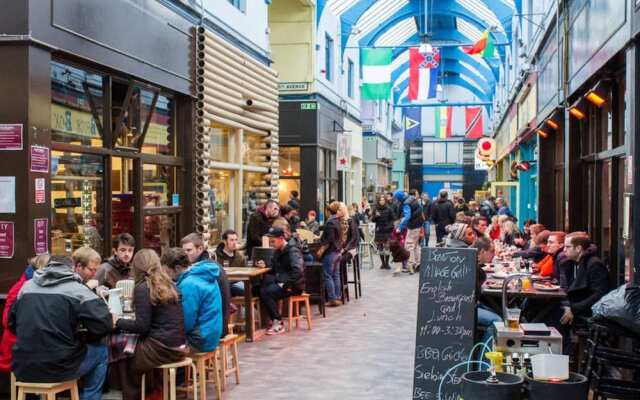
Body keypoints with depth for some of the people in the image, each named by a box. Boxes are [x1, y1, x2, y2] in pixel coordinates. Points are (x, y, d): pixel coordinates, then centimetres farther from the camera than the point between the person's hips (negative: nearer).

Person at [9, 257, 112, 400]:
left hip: (23, 368, 5)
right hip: (58, 368, -5)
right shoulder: (77, 289, -4)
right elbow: (104, 325, -10)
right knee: (101, 352, 20)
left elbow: (12, 324, 17)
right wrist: (82, 336, 10)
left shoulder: (26, 286, 9)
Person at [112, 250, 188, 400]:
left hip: (163, 349, -7)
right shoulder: (170, 284, 11)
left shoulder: (142, 288, -11)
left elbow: (142, 326, -13)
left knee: (121, 357, 12)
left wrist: (118, 322, 1)